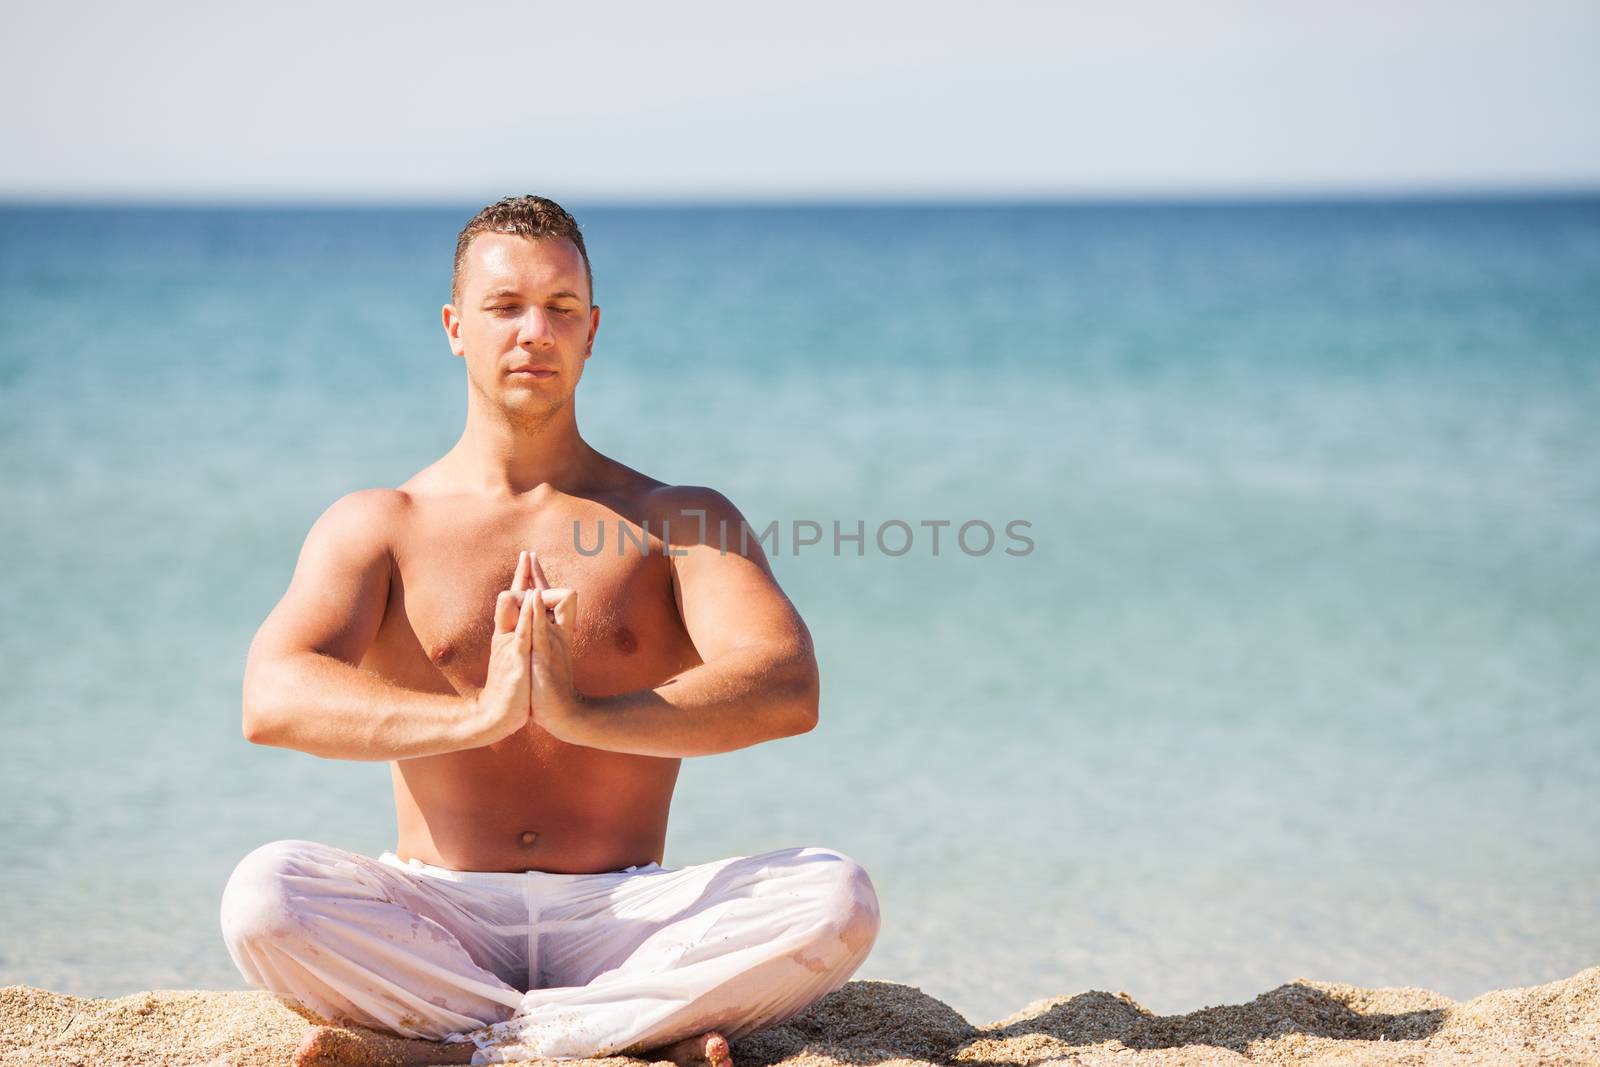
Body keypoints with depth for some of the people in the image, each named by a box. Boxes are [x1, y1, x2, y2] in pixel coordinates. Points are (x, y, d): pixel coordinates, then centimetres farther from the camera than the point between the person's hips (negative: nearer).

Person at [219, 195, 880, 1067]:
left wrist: (585, 714, -28)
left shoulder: (679, 521, 10)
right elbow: (271, 701, -10)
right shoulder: (377, 526, 9)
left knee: (836, 898, -28)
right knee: (262, 895, -31)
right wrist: (473, 716, -28)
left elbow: (786, 692, -10)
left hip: (622, 919, 1)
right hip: (438, 916, 0)